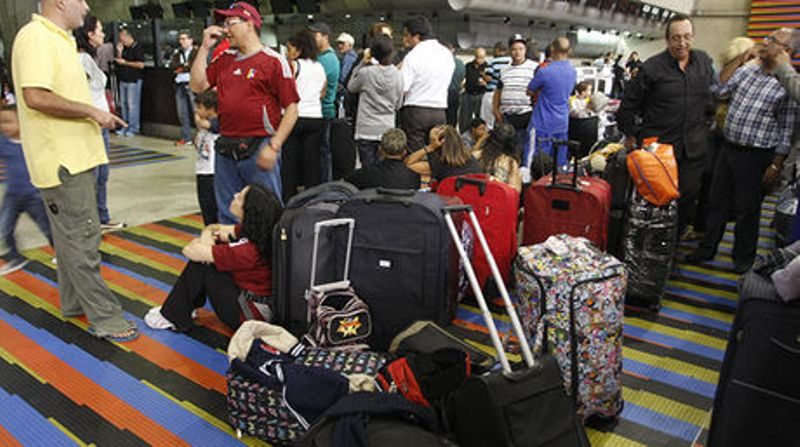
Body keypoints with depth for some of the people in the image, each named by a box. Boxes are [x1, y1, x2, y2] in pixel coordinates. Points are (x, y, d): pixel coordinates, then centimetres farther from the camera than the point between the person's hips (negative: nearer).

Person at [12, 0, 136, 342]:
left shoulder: (60, 38, 17)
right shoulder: (35, 37, -15)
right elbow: (36, 96, -26)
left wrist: (100, 117, 14)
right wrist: (90, 110, -18)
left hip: (75, 156, 10)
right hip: (62, 160, -10)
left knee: (72, 235, 18)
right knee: (82, 239, -5)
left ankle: (74, 302, 32)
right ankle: (105, 317, 3)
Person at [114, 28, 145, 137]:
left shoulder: (137, 48, -7)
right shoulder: (124, 48, 16)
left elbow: (141, 65, -15)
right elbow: (119, 62, 18)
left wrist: (125, 62, -11)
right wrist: (119, 52, 3)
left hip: (133, 80, -8)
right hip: (123, 80, 8)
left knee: (132, 104, -7)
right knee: (123, 103, 9)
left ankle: (133, 128, -2)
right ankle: (125, 127, 16)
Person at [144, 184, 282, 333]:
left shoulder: (248, 250, -31)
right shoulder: (252, 229, -6)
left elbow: (190, 251, -24)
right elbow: (212, 228, 10)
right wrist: (207, 237, -12)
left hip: (250, 314, -8)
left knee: (200, 263, -7)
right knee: (202, 256, 7)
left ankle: (173, 317, 12)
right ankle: (185, 306, 21)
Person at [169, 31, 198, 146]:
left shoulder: (197, 52, 0)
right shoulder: (177, 53, 19)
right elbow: (172, 67, 7)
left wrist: (181, 68, -3)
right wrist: (186, 65, -5)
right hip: (180, 85, 6)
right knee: (182, 113, 7)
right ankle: (186, 138, 15)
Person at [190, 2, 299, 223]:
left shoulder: (273, 60, -5)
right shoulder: (224, 59, 16)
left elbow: (291, 109, -9)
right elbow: (198, 85, 11)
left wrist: (274, 147, -15)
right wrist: (205, 47, 9)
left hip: (259, 150, -6)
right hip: (225, 150, 7)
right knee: (227, 212, 15)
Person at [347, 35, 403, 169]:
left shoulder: (365, 72, -10)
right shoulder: (398, 75, -2)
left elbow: (351, 87, 11)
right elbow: (398, 105, 7)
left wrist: (362, 63, 9)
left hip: (366, 131, -2)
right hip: (387, 130, 2)